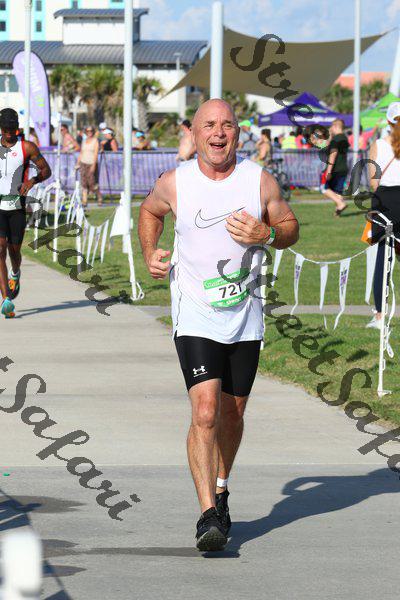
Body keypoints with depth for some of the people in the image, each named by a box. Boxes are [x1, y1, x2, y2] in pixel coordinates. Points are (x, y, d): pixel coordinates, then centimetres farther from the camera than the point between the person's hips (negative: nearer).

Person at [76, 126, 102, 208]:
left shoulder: (95, 141, -3)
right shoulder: (84, 141, 15)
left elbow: (96, 154, -11)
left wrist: (93, 165, -19)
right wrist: (77, 164, 14)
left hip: (92, 164, -5)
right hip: (83, 164, 5)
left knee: (92, 182, -6)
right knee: (84, 183, -3)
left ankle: (99, 199, 14)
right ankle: (84, 201, -4)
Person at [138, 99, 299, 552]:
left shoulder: (259, 180, -4)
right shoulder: (174, 183, -5)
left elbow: (290, 227, 8)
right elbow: (149, 211, 17)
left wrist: (265, 234, -14)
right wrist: (150, 255, 1)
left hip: (245, 318, 2)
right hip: (195, 319, -2)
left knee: (232, 413, 14)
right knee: (205, 412, -18)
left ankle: (220, 489, 40)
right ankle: (208, 514, -17)